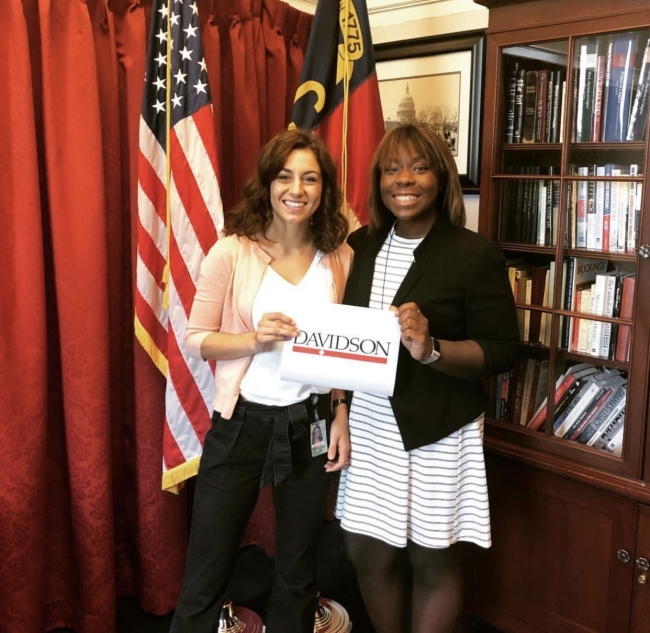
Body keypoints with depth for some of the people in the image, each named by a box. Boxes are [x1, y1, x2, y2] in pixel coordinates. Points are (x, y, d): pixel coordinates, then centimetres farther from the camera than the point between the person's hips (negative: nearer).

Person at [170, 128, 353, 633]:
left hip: (310, 424, 3)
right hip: (242, 421, -2)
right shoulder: (232, 253, -10)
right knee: (208, 567, 9)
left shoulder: (341, 257, -2)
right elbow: (195, 338, -8)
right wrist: (255, 339, -23)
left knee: (299, 566, 20)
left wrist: (343, 416, 0)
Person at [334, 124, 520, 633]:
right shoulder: (361, 246, 7)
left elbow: (503, 351, -10)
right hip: (366, 424, 5)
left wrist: (431, 349, -26)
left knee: (432, 561, 9)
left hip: (436, 430, -4)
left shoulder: (475, 254, -9)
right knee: (367, 552, 14)